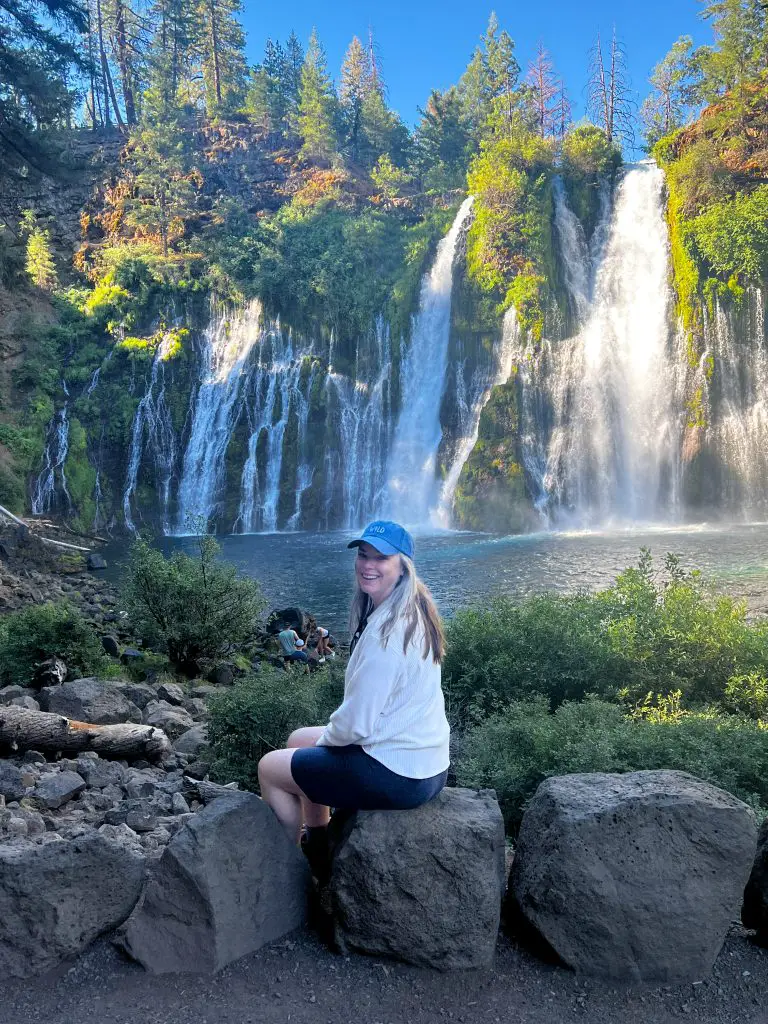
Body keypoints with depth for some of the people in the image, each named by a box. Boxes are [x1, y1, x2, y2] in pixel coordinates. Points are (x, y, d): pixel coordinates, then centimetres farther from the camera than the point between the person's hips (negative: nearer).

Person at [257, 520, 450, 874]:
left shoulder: (387, 630, -26)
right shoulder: (413, 611, 4)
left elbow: (357, 724, -24)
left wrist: (327, 736, -4)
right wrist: (332, 731, 9)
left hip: (398, 776, -9)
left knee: (270, 767, 5)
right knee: (299, 739, 26)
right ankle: (317, 849, 39)